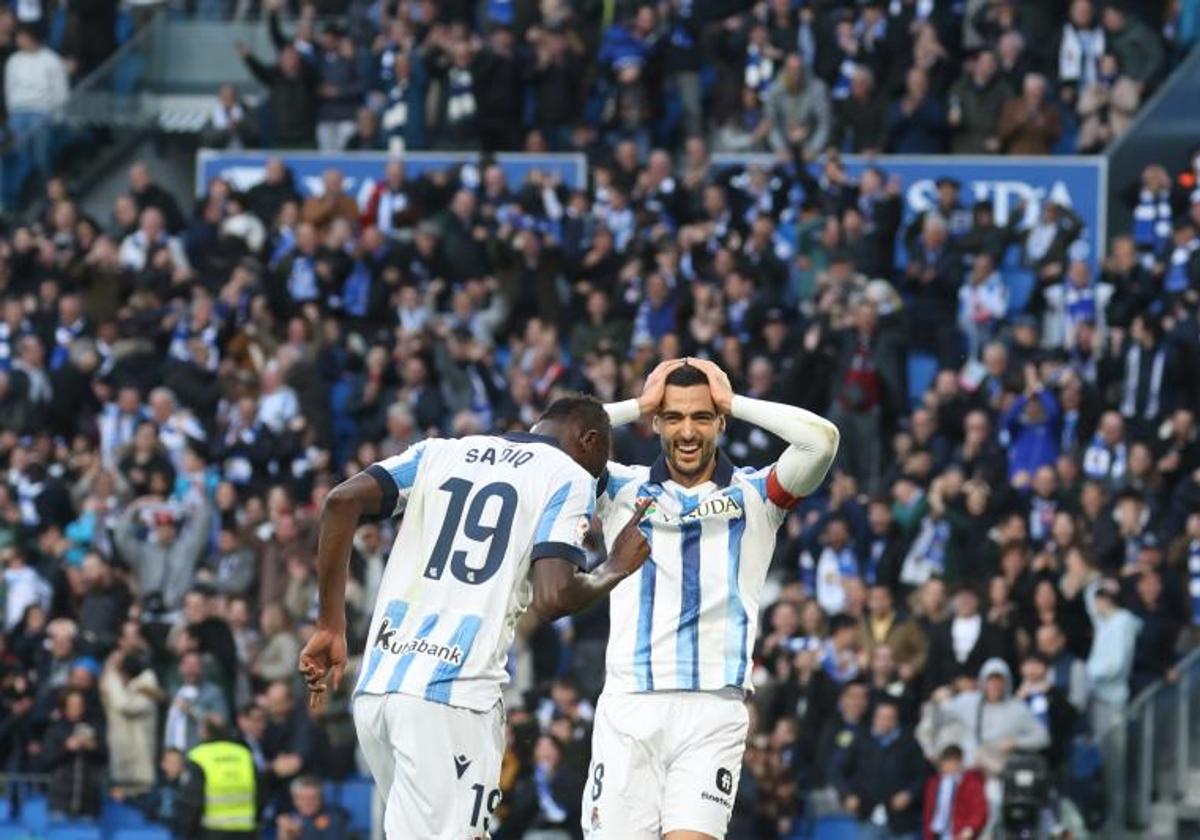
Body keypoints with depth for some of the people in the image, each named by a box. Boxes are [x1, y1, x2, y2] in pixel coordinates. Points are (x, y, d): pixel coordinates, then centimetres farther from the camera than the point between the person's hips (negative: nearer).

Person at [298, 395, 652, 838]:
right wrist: (616, 569, 12)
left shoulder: (440, 452, 20)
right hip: (453, 699, -6)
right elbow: (552, 597, -9)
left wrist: (331, 627, 9)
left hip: (375, 686, 6)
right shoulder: (570, 479, 5)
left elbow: (343, 500, 5)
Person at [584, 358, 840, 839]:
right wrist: (639, 405, 7)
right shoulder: (620, 490, 14)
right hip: (627, 708, 1)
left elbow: (821, 439, -4)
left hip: (713, 713, -1)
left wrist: (733, 402, 5)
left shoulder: (754, 495, 12)